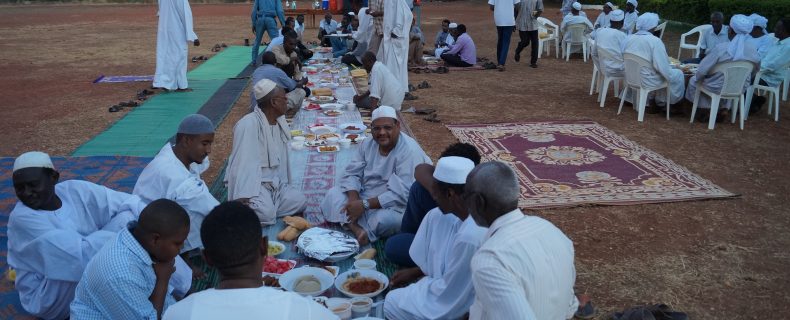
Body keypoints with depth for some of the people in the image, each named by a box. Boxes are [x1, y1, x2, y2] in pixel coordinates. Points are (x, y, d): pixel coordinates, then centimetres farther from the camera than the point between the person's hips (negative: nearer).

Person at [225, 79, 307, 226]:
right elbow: (244, 163, -24)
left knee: (300, 201, -12)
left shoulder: (280, 122, 5)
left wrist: (283, 185, 9)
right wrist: (243, 197, -29)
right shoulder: (249, 124, -20)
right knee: (266, 214, -29)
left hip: (275, 182, 8)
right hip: (253, 182, -8)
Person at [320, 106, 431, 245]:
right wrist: (353, 199, -21)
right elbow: (352, 174, 0)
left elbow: (403, 194, -28)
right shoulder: (368, 144, 1)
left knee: (386, 219, -38)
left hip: (395, 207, -7)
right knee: (333, 194, -11)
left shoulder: (410, 151, -22)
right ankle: (357, 228, -29)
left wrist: (364, 204, -29)